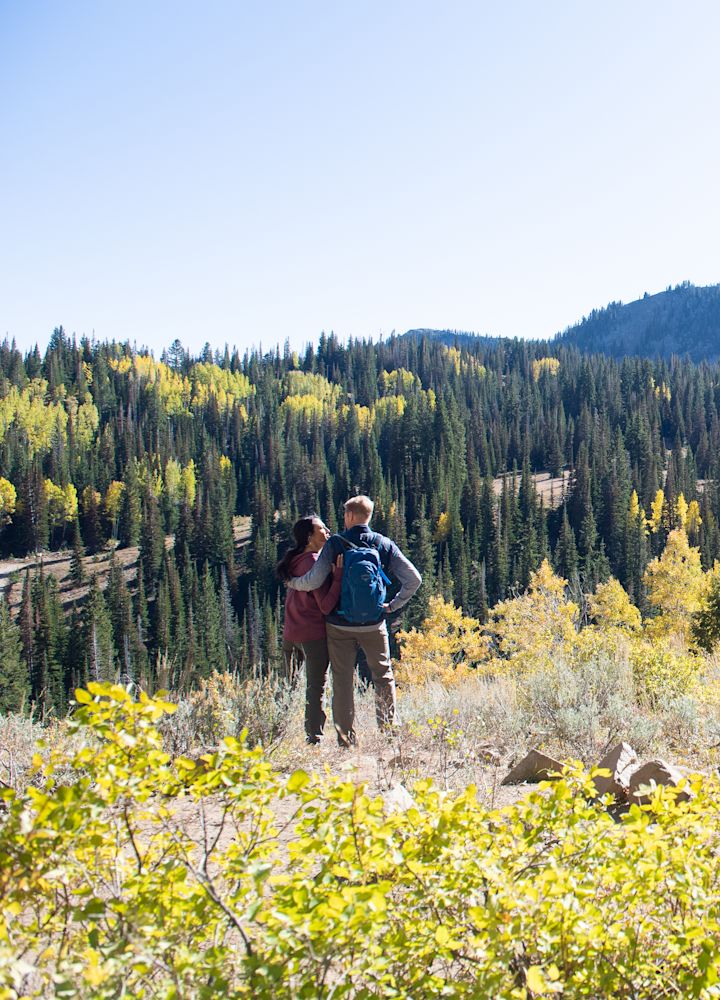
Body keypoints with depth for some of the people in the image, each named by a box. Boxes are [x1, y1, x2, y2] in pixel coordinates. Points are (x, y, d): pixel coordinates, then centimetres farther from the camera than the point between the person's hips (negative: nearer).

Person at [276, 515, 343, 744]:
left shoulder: (297, 561, 11)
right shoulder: (315, 562, -16)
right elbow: (326, 606, -21)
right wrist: (338, 574, -21)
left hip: (292, 631, 8)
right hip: (314, 632, -8)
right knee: (316, 685, -1)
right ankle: (314, 737, 3)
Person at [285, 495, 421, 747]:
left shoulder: (335, 544, -8)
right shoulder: (385, 544, 0)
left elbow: (314, 581, -15)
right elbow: (414, 578, -3)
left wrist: (291, 583, 4)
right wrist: (393, 605, 6)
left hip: (340, 624, -1)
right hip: (374, 624, 1)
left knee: (343, 681, 7)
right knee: (383, 675, 17)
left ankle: (346, 738, 10)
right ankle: (389, 728, 18)